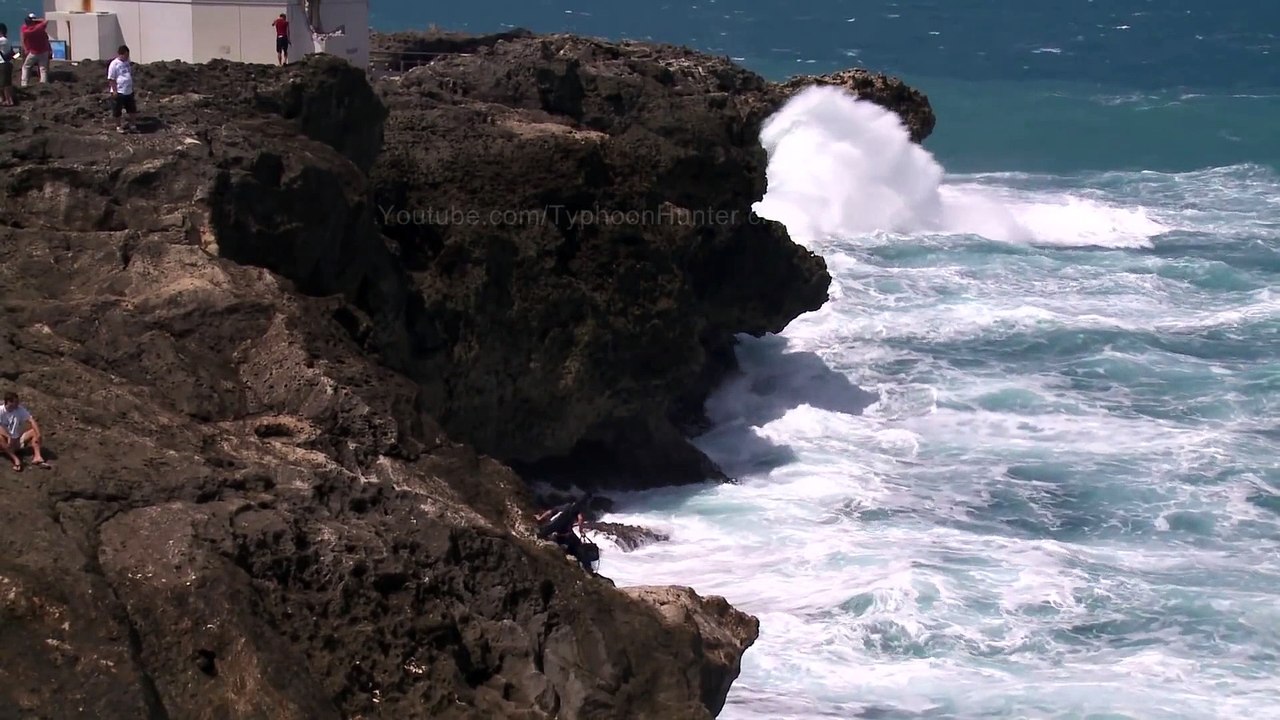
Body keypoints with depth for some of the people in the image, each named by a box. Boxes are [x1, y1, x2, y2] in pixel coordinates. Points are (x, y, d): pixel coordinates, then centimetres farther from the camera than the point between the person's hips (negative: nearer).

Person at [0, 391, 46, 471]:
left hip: (19, 440, 4)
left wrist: (38, 434, -29)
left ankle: (37, 457, -33)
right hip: (7, 442, -4)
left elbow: (31, 420, -13)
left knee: (35, 432, -16)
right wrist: (9, 437, -42)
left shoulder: (21, 409, -4)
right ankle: (16, 460, -45)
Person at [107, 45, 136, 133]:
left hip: (129, 91, 7)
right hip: (119, 92, -7)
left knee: (132, 109, 14)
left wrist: (132, 88, 20)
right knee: (117, 111, 4)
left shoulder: (128, 63, 8)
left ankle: (131, 125, 29)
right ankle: (118, 126, 17)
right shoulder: (114, 64, -14)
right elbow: (111, 79, -14)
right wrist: (114, 91, -17)